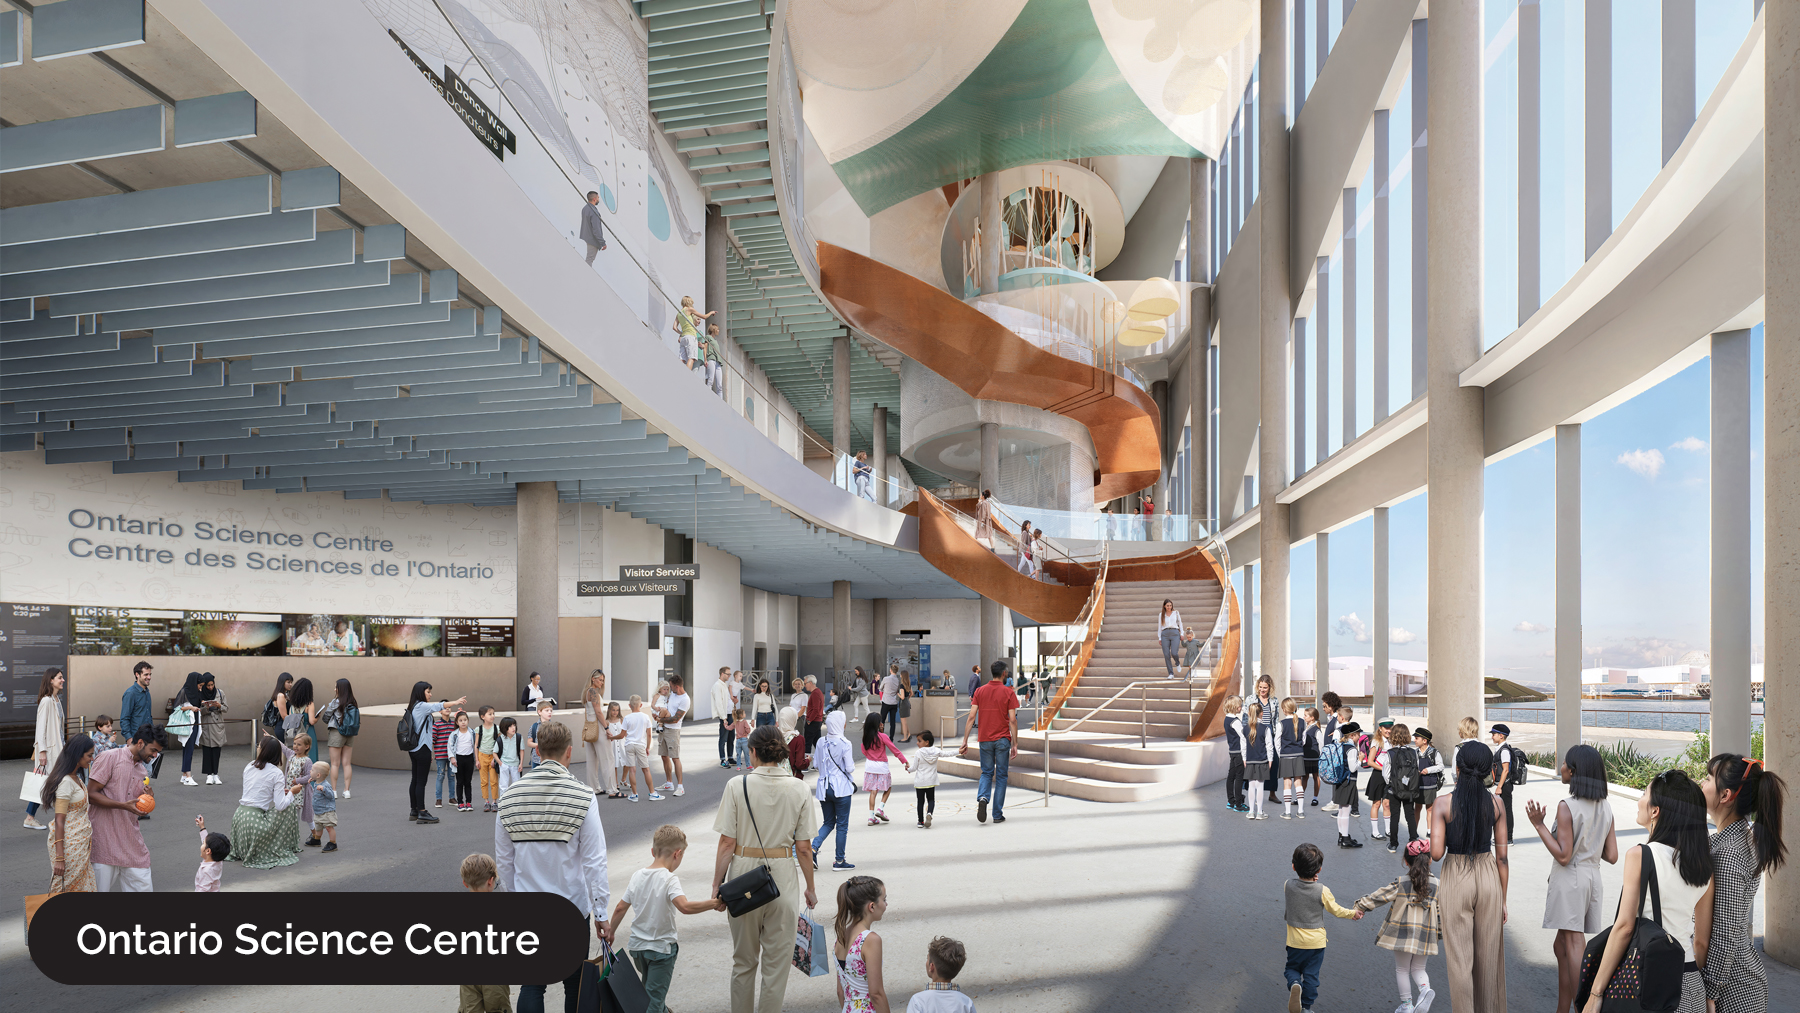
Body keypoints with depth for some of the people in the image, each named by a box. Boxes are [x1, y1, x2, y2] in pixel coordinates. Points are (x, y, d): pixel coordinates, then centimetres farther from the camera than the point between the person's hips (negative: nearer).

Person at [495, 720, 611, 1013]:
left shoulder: (510, 797, -1)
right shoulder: (583, 797, -13)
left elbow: (503, 861, 6)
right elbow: (594, 861, -13)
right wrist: (601, 913, -7)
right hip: (572, 906, -3)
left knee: (531, 984, 9)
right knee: (575, 984, 12)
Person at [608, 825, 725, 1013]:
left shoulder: (637, 876, -2)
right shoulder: (669, 879, -21)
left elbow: (620, 908, 3)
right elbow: (685, 907, -36)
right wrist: (713, 904, -29)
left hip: (636, 946, 6)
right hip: (661, 948, -6)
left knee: (649, 988, 29)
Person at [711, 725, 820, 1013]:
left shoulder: (737, 785, -10)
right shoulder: (799, 789, -6)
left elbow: (727, 843, -10)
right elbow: (804, 848, -3)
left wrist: (717, 885, 1)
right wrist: (810, 888, 8)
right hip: (783, 875, 0)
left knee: (744, 958, 19)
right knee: (777, 959, 13)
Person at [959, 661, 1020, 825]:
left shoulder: (980, 691, 2)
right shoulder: (1008, 693, -5)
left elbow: (971, 717, -3)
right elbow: (1013, 720, -8)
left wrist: (965, 741, -1)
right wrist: (1015, 744, -3)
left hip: (985, 739, 2)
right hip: (1003, 739, -2)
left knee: (986, 773, 15)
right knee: (1001, 776, 8)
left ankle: (982, 798, -13)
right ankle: (998, 814, 9)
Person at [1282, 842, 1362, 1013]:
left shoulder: (1288, 886, -14)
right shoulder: (1322, 890, -18)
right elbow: (1336, 909, -3)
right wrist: (1353, 913, 16)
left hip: (1295, 941, 1)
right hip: (1316, 941, -1)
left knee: (1291, 968, 17)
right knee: (1311, 975, 14)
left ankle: (1294, 984, -13)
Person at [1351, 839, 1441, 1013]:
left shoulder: (1400, 883, -7)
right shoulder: (1437, 885, 0)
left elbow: (1378, 897, -5)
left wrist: (1359, 906, 5)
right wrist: (1441, 932, 17)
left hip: (1402, 934, -2)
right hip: (1425, 935, 2)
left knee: (1402, 969, 12)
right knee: (1418, 968, 17)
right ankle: (1425, 989, -12)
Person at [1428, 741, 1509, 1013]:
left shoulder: (1442, 803, -13)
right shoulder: (1496, 804, -5)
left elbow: (1436, 853, -17)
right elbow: (1502, 857, -1)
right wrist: (1504, 899, 9)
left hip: (1456, 880, -3)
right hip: (1488, 878, 3)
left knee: (1460, 958, 6)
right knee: (1488, 955, 17)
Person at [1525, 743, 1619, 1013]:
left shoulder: (1567, 806, -15)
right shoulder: (1606, 808, 6)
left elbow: (1563, 856, -17)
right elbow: (1612, 857, 7)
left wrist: (1538, 824, -14)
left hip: (1569, 878, -8)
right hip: (1593, 878, 8)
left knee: (1574, 947, -6)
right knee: (1562, 946, 14)